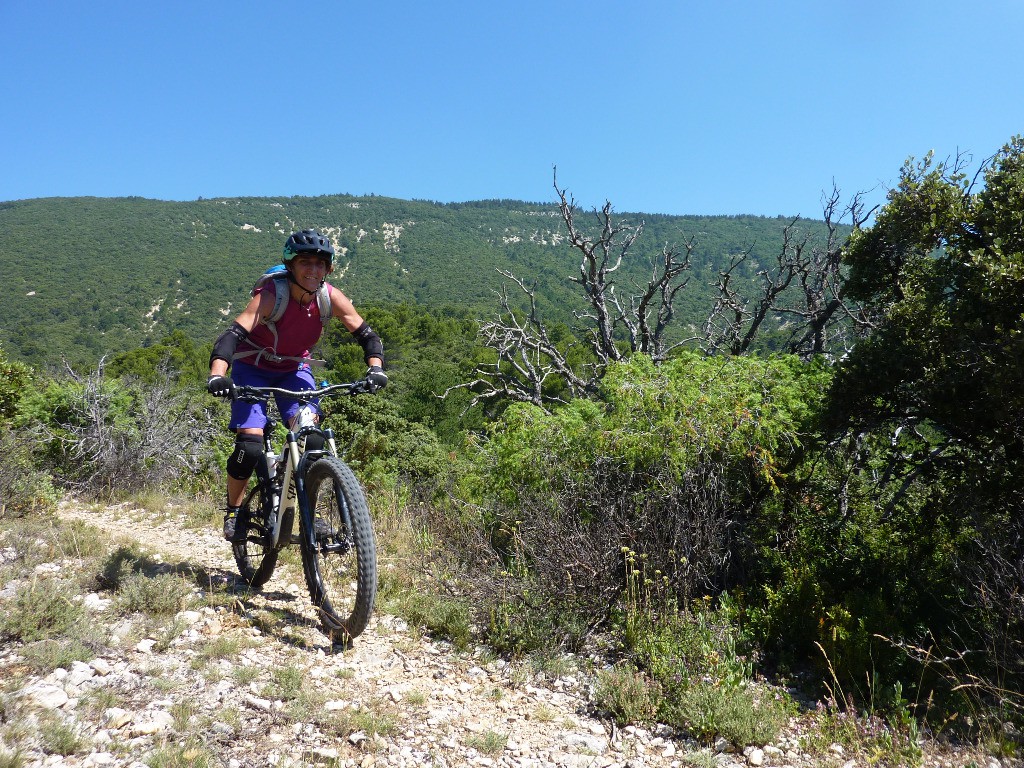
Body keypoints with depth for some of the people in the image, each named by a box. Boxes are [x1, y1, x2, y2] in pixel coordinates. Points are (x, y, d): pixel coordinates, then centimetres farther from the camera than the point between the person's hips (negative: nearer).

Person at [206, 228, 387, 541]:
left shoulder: (331, 297, -18)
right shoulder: (270, 295, -29)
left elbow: (366, 334, -13)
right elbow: (233, 334, -40)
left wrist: (375, 369, -32)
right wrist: (217, 376, -56)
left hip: (294, 369, 3)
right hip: (253, 368, -3)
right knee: (250, 446, -16)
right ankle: (233, 512, 10)